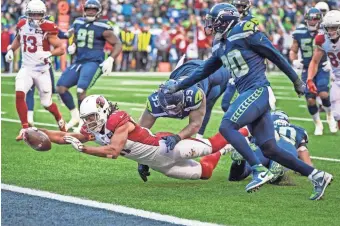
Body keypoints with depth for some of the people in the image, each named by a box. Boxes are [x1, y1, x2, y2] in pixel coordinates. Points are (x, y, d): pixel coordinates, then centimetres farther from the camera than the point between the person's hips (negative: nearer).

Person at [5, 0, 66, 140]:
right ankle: (25, 128, -13)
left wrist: (48, 54, -31)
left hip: (42, 70, -3)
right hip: (26, 68, 3)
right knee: (19, 94, -22)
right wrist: (11, 50, 11)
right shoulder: (22, 25, 1)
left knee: (46, 103, 5)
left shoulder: (47, 29, -13)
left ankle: (60, 120, 38)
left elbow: (61, 49, -14)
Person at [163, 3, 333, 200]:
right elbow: (203, 72, 29)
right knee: (270, 150, 1)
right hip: (249, 94, 8)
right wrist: (177, 87, 32)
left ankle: (259, 170, -24)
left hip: (258, 91, -8)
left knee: (227, 127, -21)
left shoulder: (246, 34, -6)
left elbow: (276, 56, -3)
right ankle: (317, 176, 3)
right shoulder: (223, 47, 19)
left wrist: (297, 81, 2)